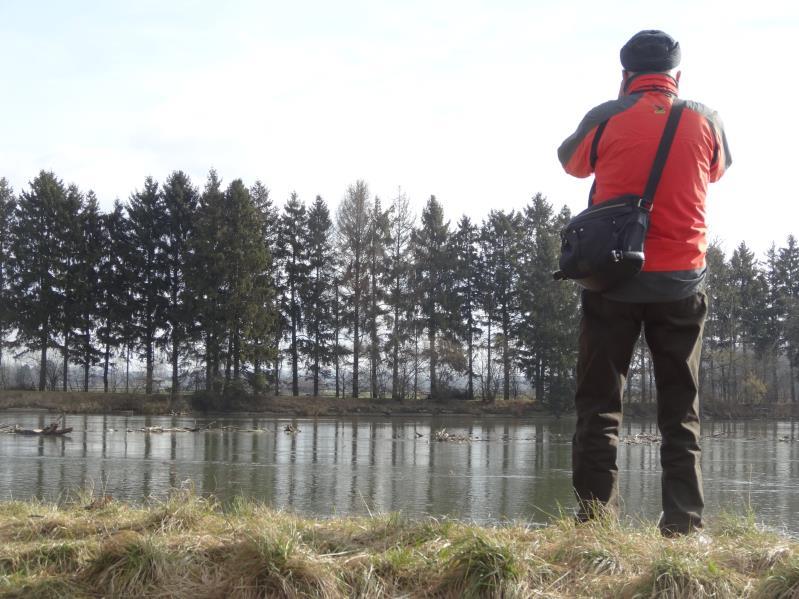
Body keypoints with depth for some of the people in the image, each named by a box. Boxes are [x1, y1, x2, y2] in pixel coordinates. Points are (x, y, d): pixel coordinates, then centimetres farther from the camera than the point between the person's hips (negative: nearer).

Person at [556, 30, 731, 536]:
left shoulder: (605, 120, -4)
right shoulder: (705, 121, 0)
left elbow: (572, 162, 15)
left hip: (613, 280, -1)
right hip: (682, 282, 1)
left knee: (600, 404, 5)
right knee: (680, 408, 8)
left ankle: (596, 518, -1)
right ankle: (683, 523, 3)